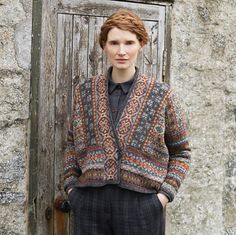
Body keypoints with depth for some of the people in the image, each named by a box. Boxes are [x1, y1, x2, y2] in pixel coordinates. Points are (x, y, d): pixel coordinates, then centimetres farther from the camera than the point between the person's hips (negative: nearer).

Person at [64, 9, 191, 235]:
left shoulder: (161, 95, -1)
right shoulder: (85, 91, 5)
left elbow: (180, 152, 5)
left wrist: (166, 193, -5)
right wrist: (71, 186, 5)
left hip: (141, 203, -2)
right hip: (90, 203, 2)